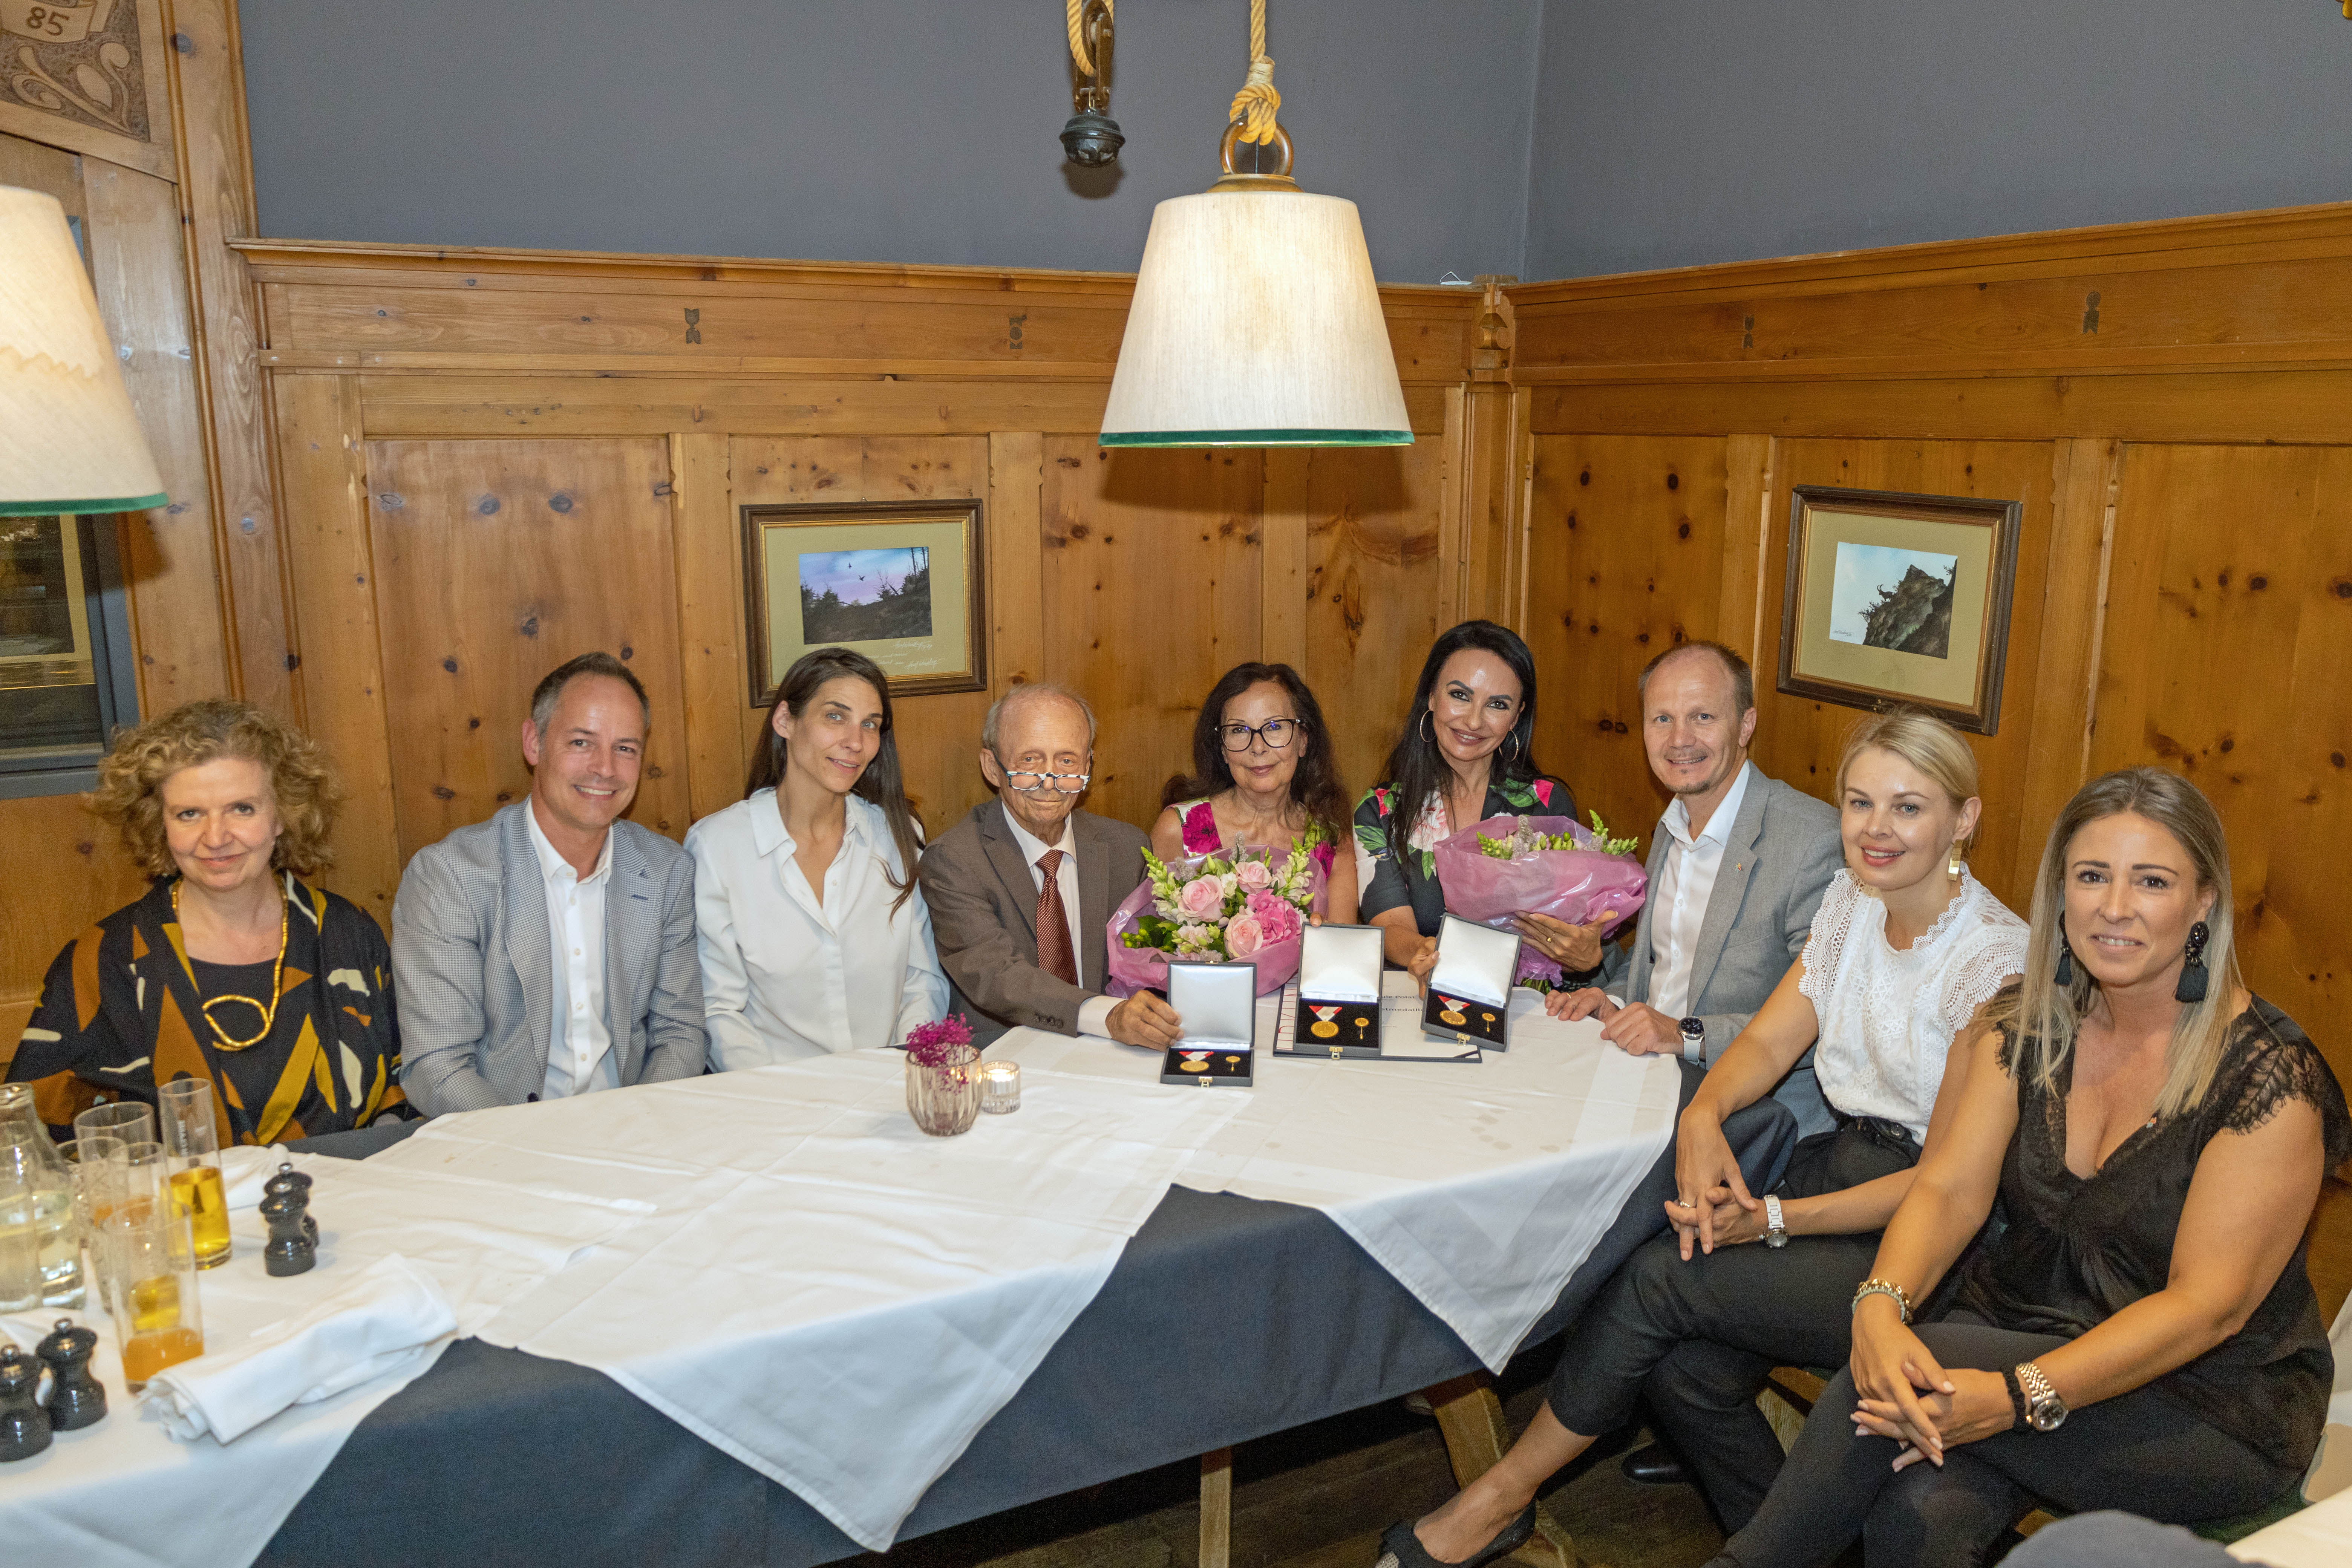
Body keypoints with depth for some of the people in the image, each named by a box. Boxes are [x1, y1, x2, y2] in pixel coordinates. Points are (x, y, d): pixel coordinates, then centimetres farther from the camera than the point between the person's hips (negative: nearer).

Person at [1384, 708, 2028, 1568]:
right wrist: (1703, 1114, -19)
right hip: (1834, 1164, 6)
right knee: (1686, 1372, -18)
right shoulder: (1851, 901, 5)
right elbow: (1769, 1039, 4)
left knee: (1662, 1278, -20)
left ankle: (1502, 1496, -1)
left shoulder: (1995, 959, -17)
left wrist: (1775, 1222, -24)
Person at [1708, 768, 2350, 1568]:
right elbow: (1950, 1187, -6)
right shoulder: (2025, 1024, 0)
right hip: (2015, 1330, 3)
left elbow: (2206, 1305, -19)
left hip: (2209, 1404, -3)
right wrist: (1880, 1306, -28)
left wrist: (2023, 1396, -31)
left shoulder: (2269, 1078, -14)